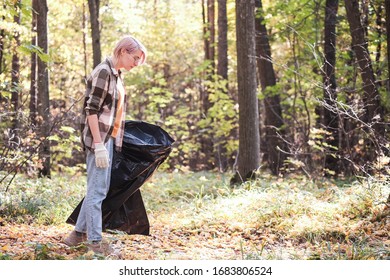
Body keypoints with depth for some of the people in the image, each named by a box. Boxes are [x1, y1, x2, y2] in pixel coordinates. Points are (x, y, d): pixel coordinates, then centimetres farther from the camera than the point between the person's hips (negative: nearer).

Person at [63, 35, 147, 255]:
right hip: (99, 139, -10)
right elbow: (91, 110, -18)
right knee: (97, 190, -4)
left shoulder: (116, 74, 14)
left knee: (100, 189, 14)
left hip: (109, 138, 10)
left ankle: (79, 234, 22)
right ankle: (95, 240, 3)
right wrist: (99, 145, -22)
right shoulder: (103, 72, -13)